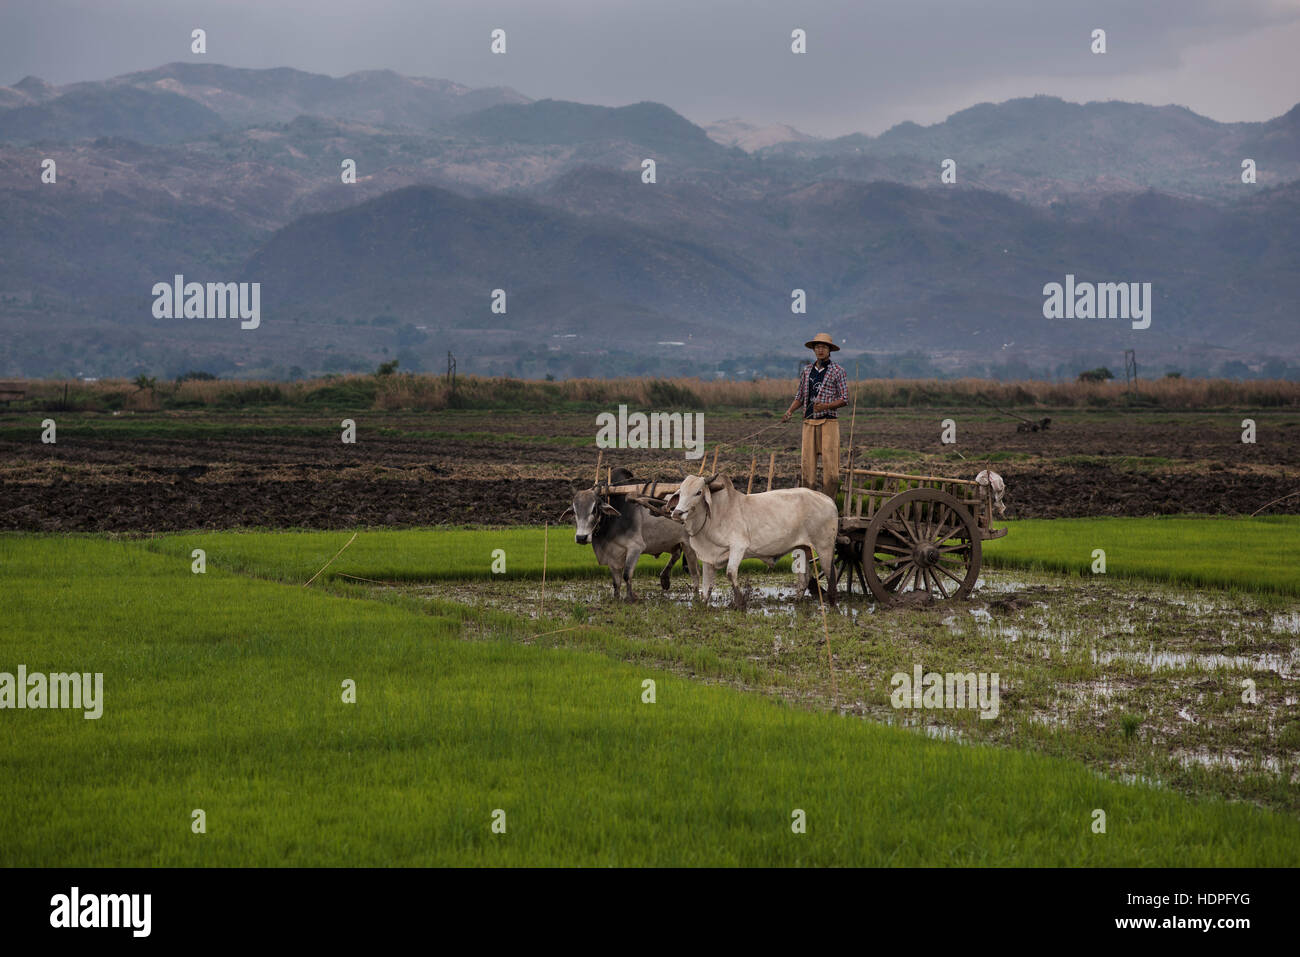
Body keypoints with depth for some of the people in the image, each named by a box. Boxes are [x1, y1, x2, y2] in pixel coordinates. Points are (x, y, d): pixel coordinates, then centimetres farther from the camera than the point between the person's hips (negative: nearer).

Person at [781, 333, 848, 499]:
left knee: (830, 468, -9)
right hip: (809, 423, 4)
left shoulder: (837, 371, 1)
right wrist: (789, 411, 1)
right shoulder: (807, 370, 14)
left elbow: (844, 400, -2)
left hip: (828, 423, -4)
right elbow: (800, 396, 20)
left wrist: (825, 406, -18)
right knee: (808, 466, 1)